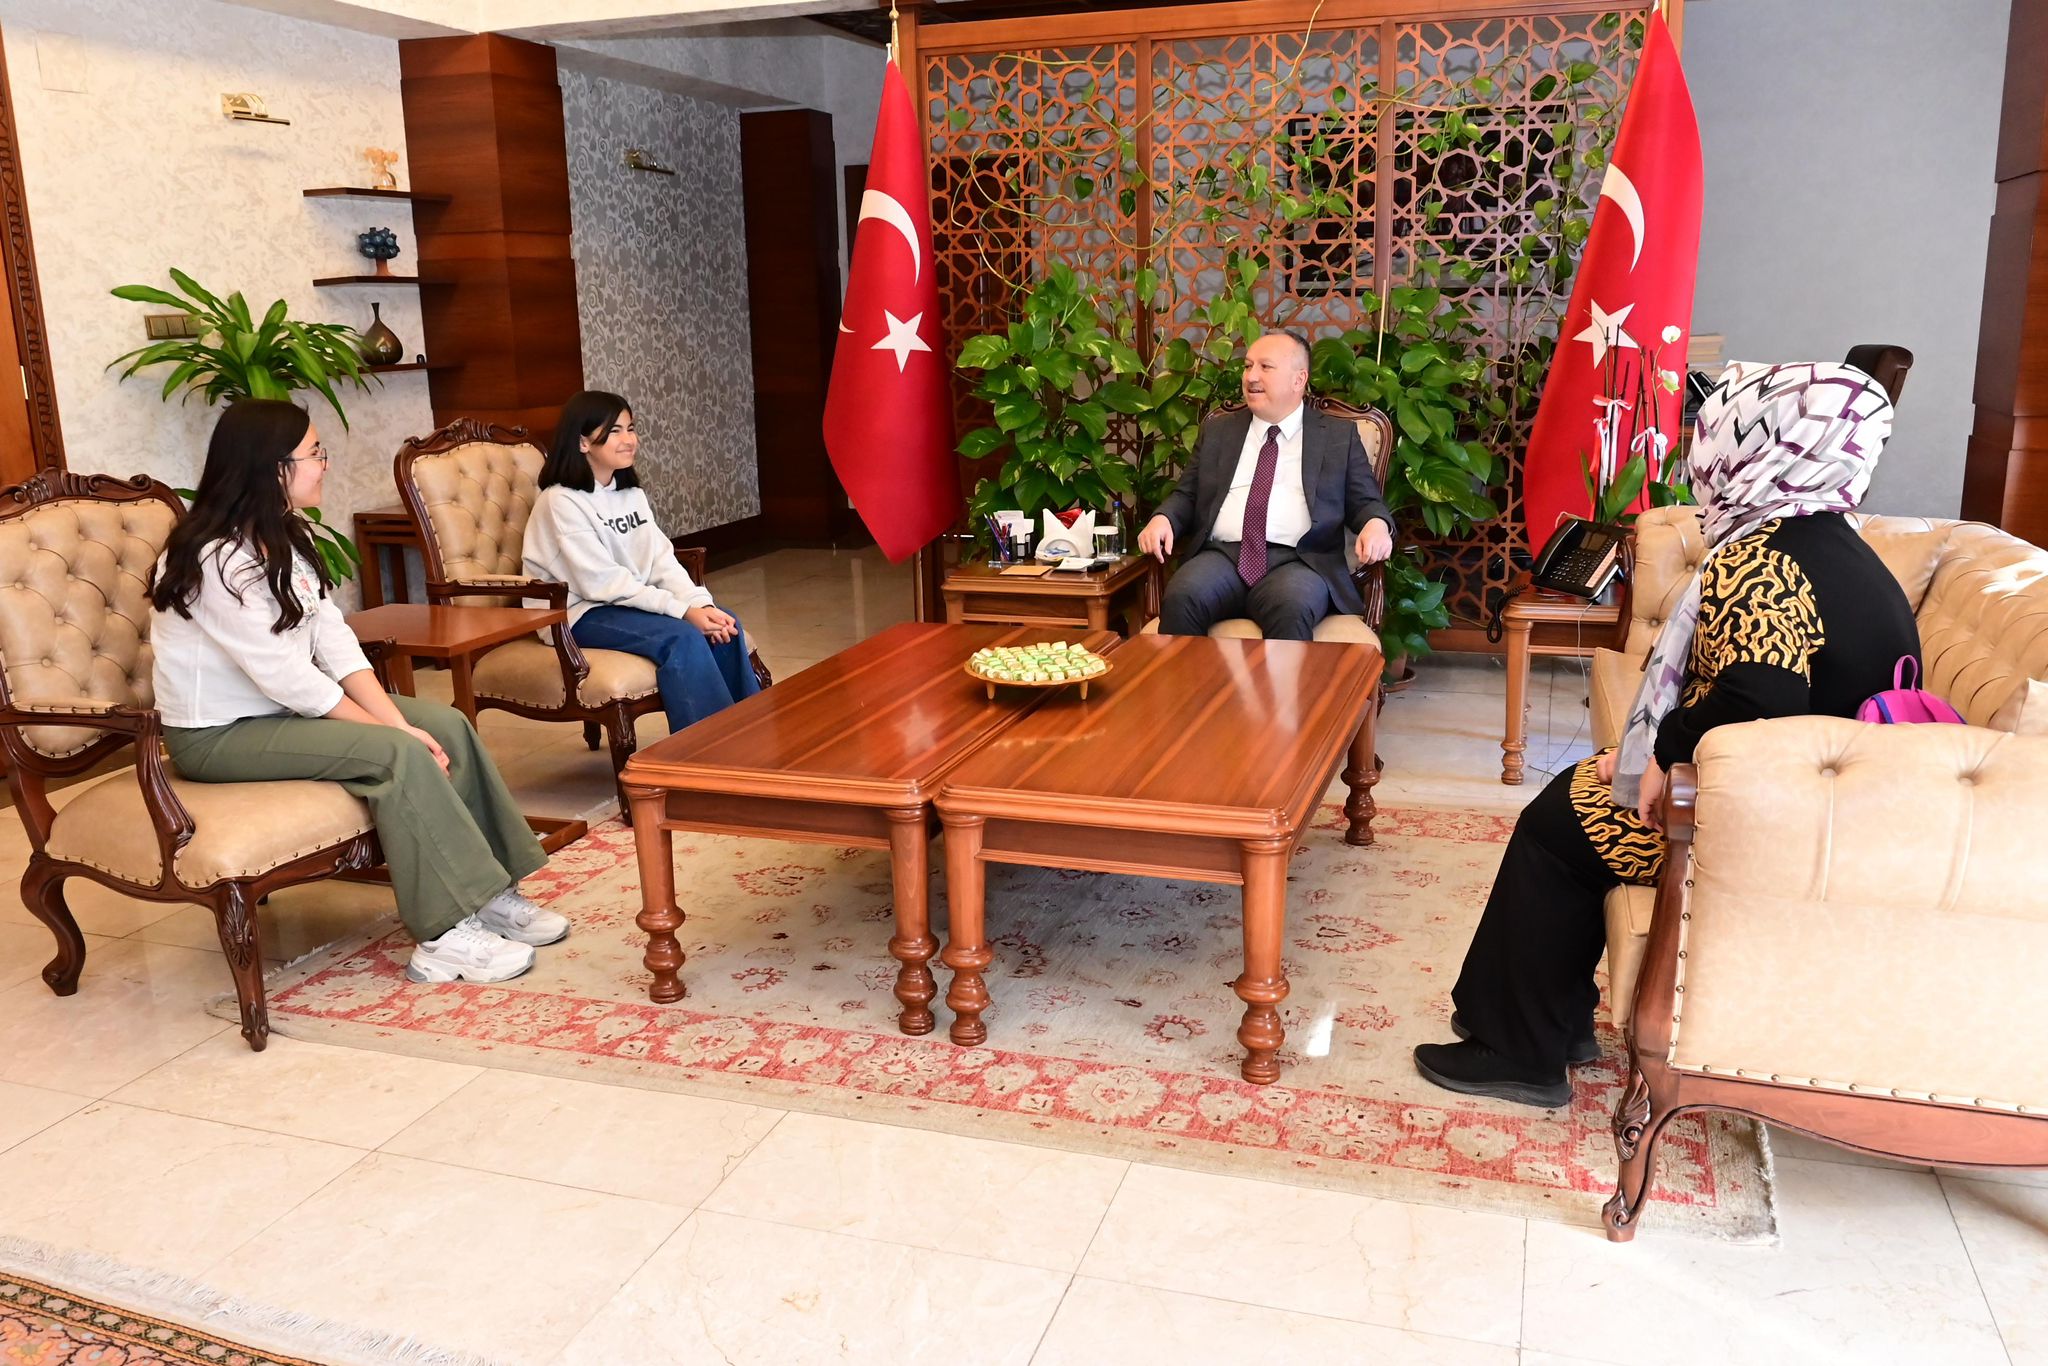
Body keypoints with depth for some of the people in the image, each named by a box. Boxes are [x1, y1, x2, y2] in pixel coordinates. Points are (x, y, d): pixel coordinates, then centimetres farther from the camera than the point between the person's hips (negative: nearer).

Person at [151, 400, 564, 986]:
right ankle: (445, 936, -21)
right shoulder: (218, 559, -24)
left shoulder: (288, 537, 5)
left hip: (285, 706, 9)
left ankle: (487, 891, -4)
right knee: (398, 755, -27)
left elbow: (334, 640, -2)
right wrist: (391, 729, -19)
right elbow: (283, 676, -26)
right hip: (218, 735, -9)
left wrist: (395, 719, -15)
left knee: (446, 724, -7)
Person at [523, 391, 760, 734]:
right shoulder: (562, 501, -15)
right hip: (581, 614, -7)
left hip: (632, 601, 7)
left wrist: (701, 603, -17)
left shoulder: (631, 493, 9)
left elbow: (662, 561, 1)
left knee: (723, 625, -14)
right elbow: (603, 582, -21)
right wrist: (682, 610, -25)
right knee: (682, 637, -28)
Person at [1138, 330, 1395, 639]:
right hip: (1222, 555, 2)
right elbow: (1187, 495, 21)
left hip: (1298, 562, -2)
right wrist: (1162, 519, -1)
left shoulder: (1340, 435, 15)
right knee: (1180, 599, -31)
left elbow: (1365, 501, 13)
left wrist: (1377, 524, -11)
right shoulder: (1217, 430, 22)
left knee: (1291, 609, -37)